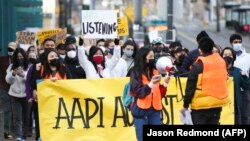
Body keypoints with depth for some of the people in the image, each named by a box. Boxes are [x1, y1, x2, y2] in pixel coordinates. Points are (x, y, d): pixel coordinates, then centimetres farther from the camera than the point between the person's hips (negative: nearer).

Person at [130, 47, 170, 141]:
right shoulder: (136, 73, -3)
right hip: (141, 110, -5)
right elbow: (137, 92, -13)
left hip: (155, 110, 5)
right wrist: (151, 84, -22)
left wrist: (165, 83, -2)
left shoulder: (155, 72, 12)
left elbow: (159, 93, 13)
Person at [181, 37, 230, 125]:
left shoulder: (198, 65, -12)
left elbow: (190, 87, -10)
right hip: (218, 102, 6)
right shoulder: (221, 61, 5)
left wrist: (185, 105, -4)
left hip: (201, 105, -6)